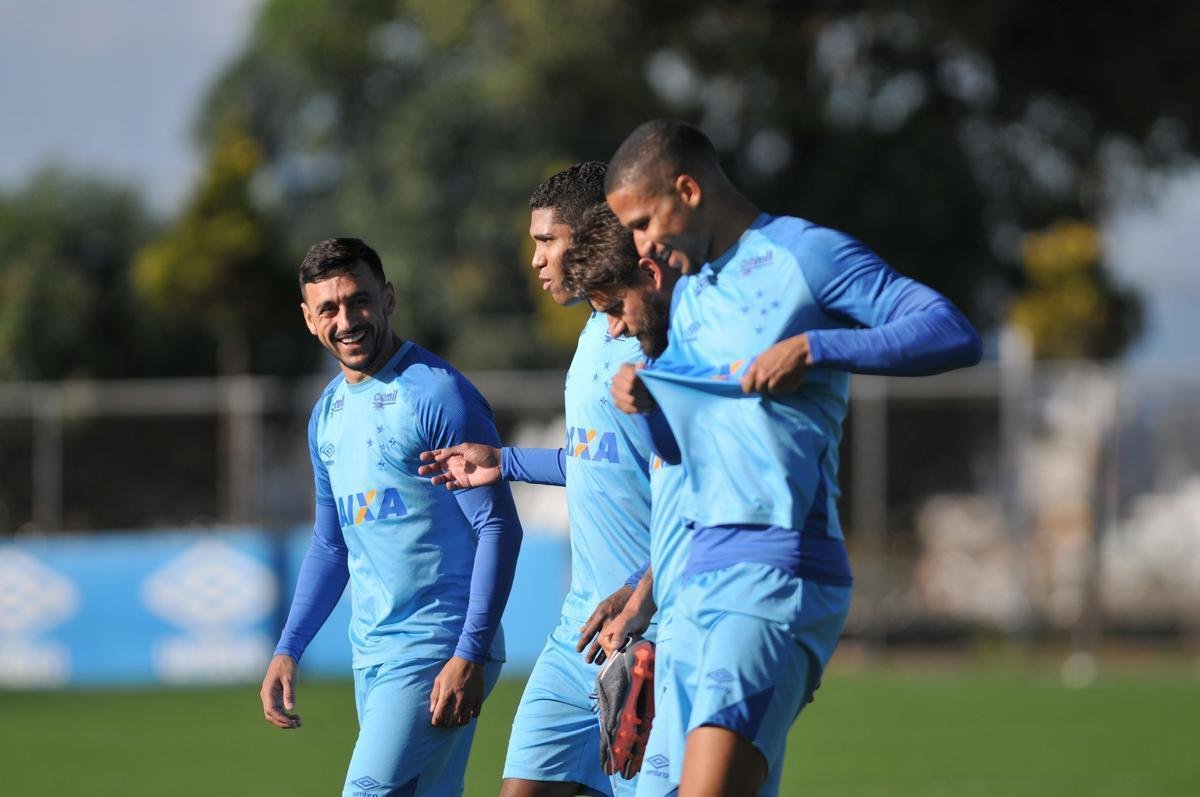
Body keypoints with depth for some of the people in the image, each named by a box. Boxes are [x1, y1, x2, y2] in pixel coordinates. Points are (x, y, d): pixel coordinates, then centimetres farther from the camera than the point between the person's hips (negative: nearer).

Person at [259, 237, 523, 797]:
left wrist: (470, 654, -20)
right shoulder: (328, 412, 14)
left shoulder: (437, 394, -11)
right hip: (371, 658, 8)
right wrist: (288, 651, 16)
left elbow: (498, 526, -14)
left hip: (437, 655, -8)